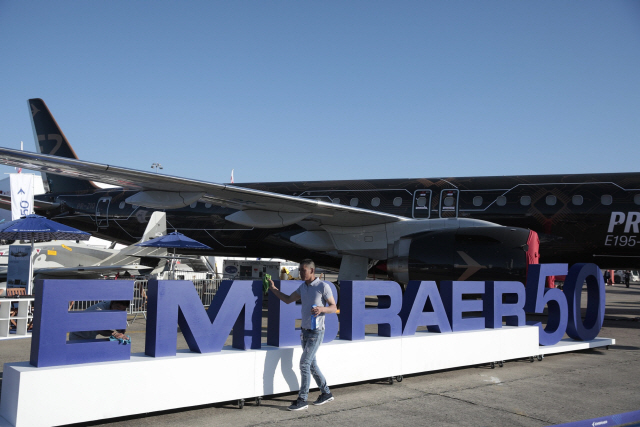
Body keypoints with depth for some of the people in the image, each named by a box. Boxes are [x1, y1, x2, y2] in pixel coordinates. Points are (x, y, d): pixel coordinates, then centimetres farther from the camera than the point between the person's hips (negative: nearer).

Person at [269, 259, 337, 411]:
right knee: (311, 364, 13)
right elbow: (288, 299, 17)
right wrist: (273, 289, 8)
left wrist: (321, 309, -29)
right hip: (305, 330, 8)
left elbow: (334, 307, -9)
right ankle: (326, 393, 26)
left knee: (304, 363, -11)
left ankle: (302, 400, -5)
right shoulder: (303, 287, 10)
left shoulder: (323, 286, -12)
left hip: (316, 332, -8)